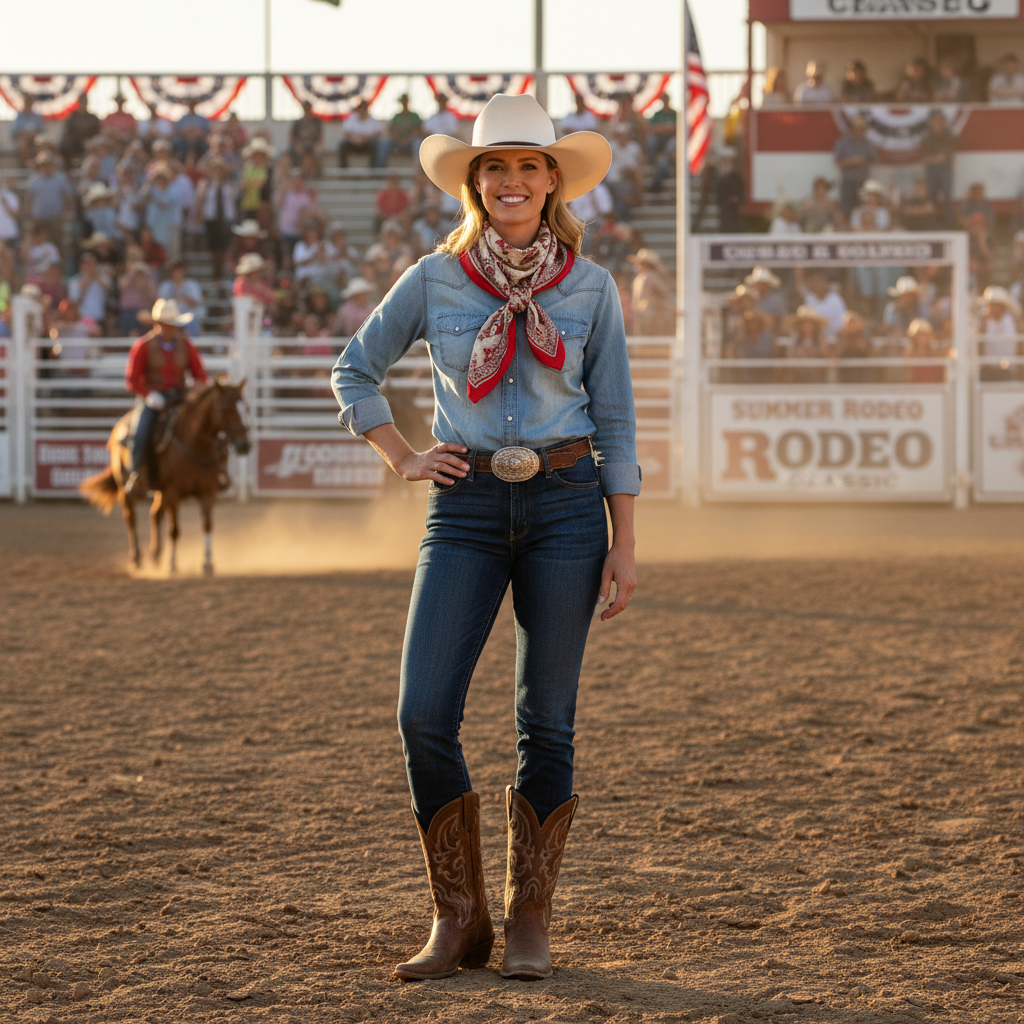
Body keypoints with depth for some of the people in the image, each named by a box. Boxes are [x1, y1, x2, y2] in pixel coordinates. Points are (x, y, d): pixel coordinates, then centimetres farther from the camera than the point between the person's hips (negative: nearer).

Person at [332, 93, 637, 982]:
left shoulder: (590, 288, 2)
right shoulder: (433, 281, 2)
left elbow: (617, 424, 4)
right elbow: (354, 372, 16)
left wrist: (625, 547, -1)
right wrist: (403, 459, 5)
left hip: (565, 506, 0)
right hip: (466, 510, 1)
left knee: (546, 723, 1)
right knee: (424, 715, -9)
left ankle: (529, 923, 13)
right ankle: (458, 920, 3)